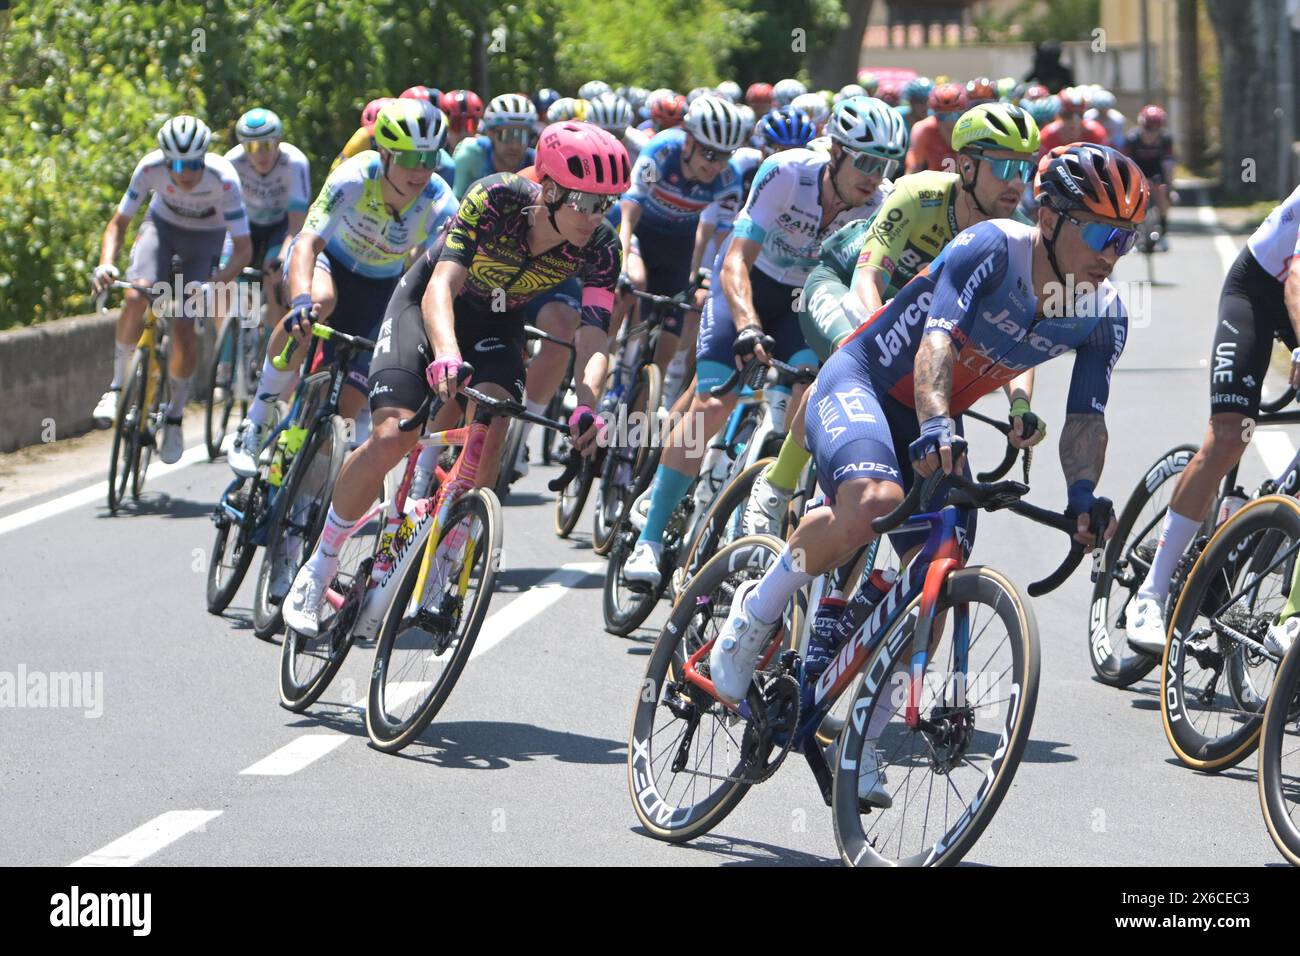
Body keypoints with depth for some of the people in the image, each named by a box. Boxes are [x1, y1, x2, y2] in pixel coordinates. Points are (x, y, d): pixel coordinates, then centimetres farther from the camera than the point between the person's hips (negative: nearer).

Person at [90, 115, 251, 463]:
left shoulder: (224, 179, -34)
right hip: (162, 225, 1)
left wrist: (214, 284, -47)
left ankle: (175, 415, 11)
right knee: (137, 296, -27)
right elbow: (118, 223, -19)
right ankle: (118, 385, -9)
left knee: (184, 330, -12)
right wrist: (106, 264, -37)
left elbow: (243, 248, -31)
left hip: (205, 237, -1)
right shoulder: (150, 168, -29)